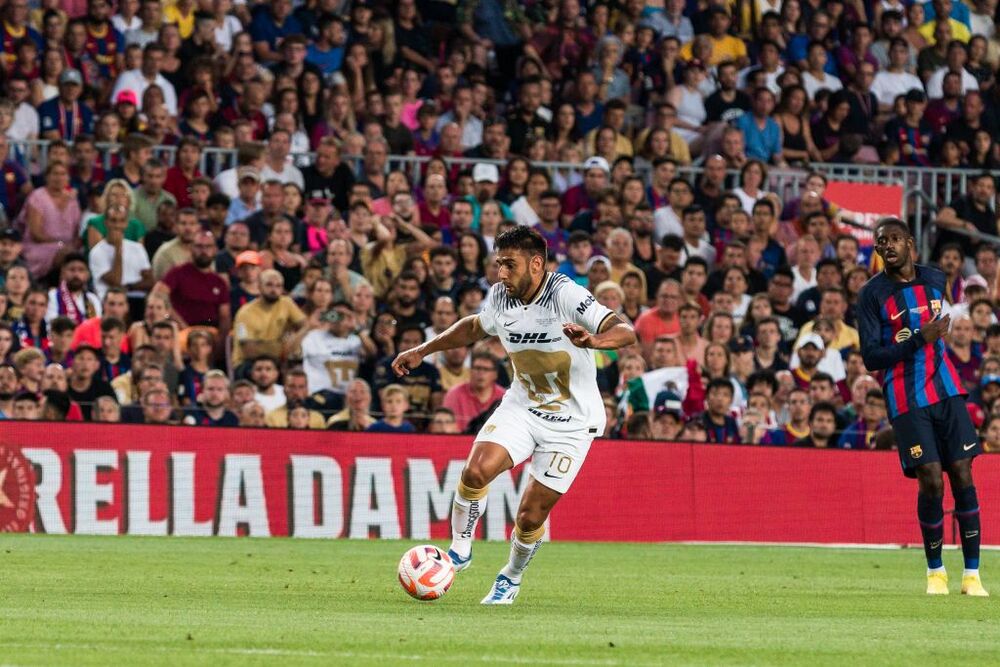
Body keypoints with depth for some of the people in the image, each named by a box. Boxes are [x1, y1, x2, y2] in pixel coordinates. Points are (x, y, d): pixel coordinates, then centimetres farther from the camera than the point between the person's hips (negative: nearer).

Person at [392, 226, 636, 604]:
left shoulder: (566, 296, -23)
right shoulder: (500, 298, -4)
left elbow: (626, 332, -31)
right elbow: (474, 327, 20)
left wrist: (593, 340, -52)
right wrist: (422, 351, 18)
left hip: (571, 423, -4)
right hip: (522, 406, 4)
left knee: (531, 517, -2)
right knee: (476, 470, -23)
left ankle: (511, 578, 27)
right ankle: (460, 551, -3)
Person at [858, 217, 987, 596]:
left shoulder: (935, 279, 8)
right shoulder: (873, 294, -6)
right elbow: (871, 358, -12)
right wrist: (919, 340, -19)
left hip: (946, 390, 4)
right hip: (907, 401, -4)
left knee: (962, 477, -3)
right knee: (931, 481, -10)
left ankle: (972, 574, 2)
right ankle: (935, 571, 9)